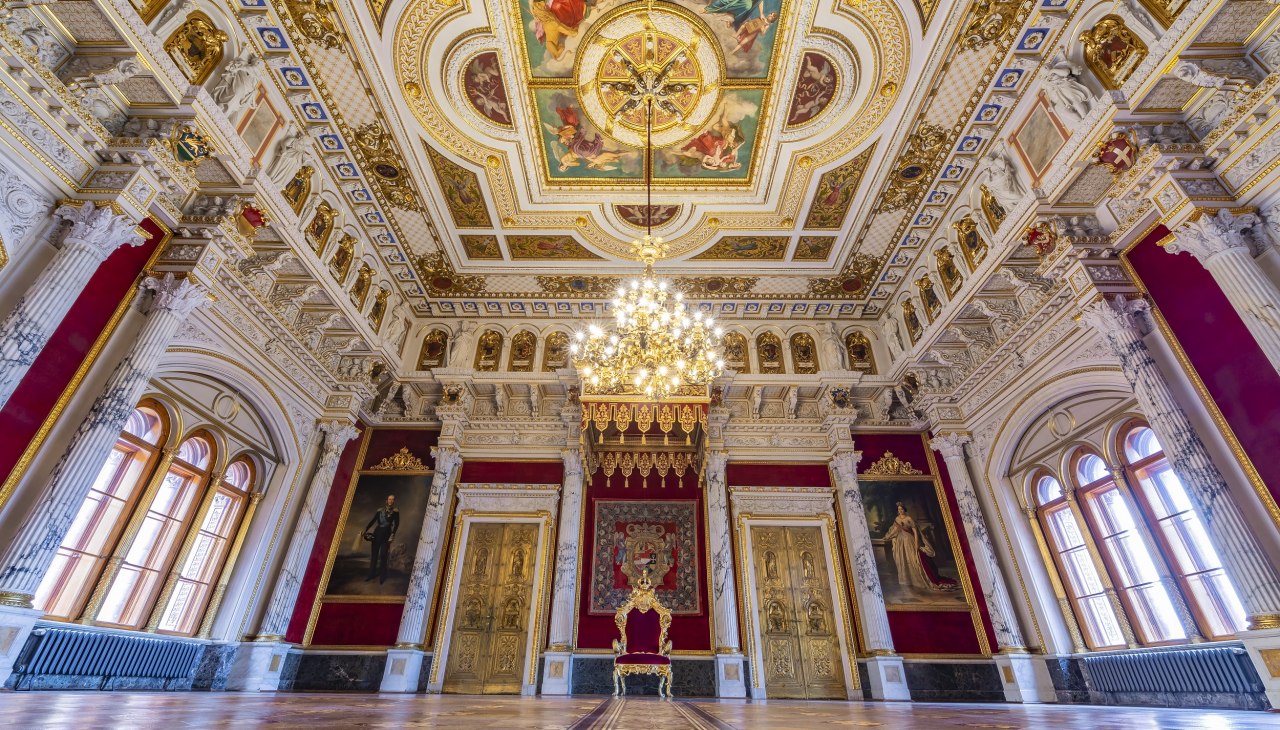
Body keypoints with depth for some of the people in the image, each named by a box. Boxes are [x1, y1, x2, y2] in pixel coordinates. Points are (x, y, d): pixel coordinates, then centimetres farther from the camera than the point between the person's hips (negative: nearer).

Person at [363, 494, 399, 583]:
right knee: (374, 554, 6)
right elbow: (373, 520, 9)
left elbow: (396, 524, -6)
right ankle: (371, 574, 16)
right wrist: (366, 530, -1)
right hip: (377, 532, 3)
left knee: (383, 555, -5)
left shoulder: (395, 511, 1)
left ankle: (382, 576, 1)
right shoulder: (380, 510, 8)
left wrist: (392, 534, -17)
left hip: (386, 533, -3)